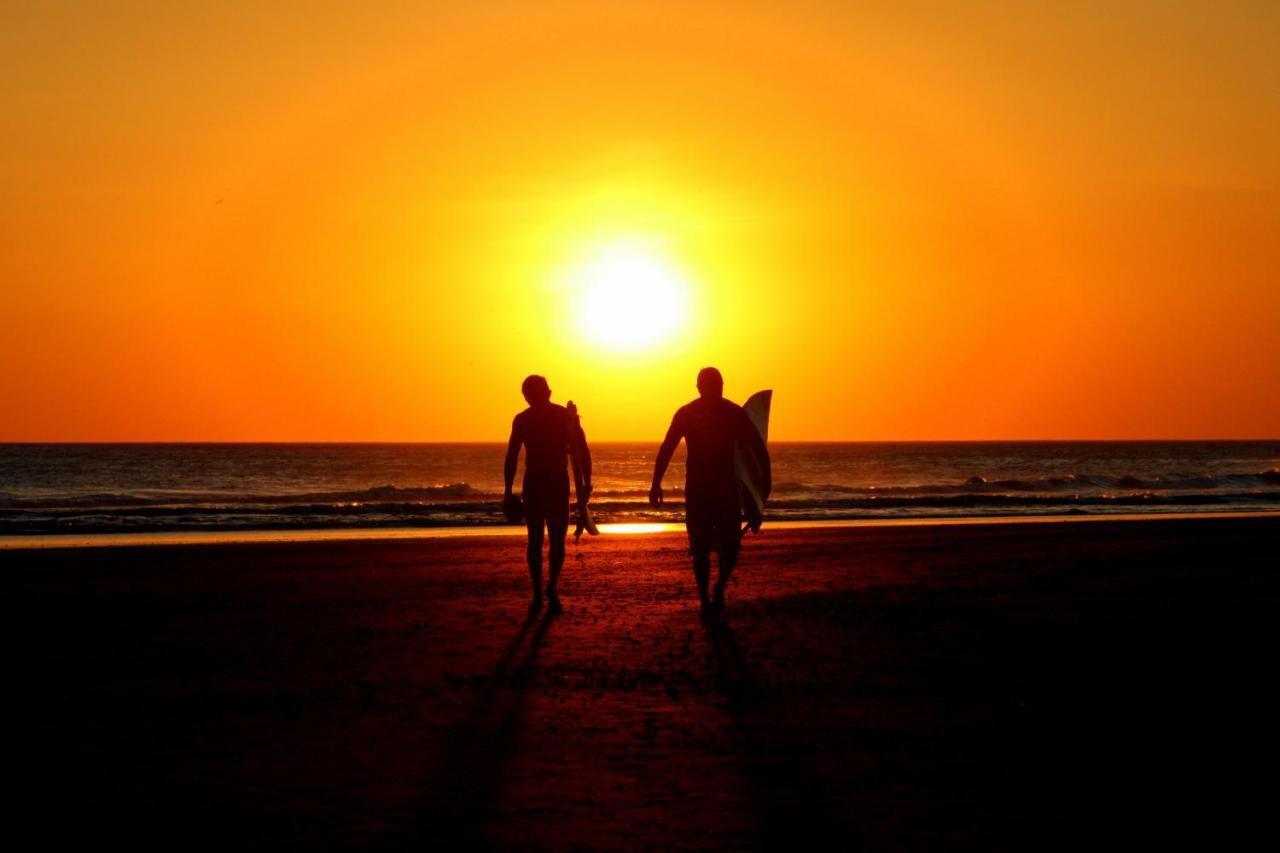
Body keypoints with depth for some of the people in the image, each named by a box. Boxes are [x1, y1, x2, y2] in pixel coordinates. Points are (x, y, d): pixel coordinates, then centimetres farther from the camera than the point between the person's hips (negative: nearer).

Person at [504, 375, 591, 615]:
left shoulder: (522, 419, -2)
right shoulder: (567, 416, 2)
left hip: (533, 484, 0)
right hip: (559, 483, 0)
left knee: (535, 541, 6)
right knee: (557, 539, 5)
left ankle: (538, 594, 8)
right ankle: (552, 587, -7)